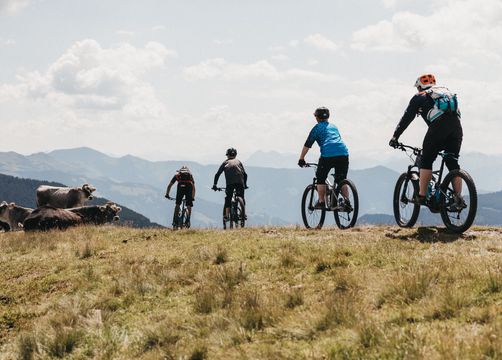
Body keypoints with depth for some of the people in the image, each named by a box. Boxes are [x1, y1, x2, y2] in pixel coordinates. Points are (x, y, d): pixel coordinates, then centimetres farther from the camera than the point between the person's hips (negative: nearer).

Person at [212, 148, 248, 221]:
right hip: (240, 182, 1)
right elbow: (245, 174, 25)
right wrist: (245, 184, 35)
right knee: (241, 198, 13)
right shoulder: (238, 161, 26)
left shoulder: (225, 162, 21)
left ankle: (226, 215, -2)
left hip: (230, 182, -1)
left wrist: (214, 185, 22)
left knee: (228, 199, 5)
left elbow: (217, 174, 17)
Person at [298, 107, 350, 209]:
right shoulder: (334, 126, 30)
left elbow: (307, 145, 13)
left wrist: (301, 159, 22)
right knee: (341, 180, 15)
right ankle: (347, 201, 0)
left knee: (320, 178, 13)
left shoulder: (317, 128, 15)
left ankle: (321, 202, 7)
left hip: (328, 154, -4)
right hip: (343, 153, 4)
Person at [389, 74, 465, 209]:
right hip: (457, 125, 5)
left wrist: (395, 137, 25)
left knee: (426, 161, 8)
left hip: (438, 125, -5)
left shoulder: (419, 97, 19)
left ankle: (421, 196, 5)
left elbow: (406, 118, 18)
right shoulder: (445, 91, 34)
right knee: (453, 164, 10)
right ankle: (458, 199, 1)